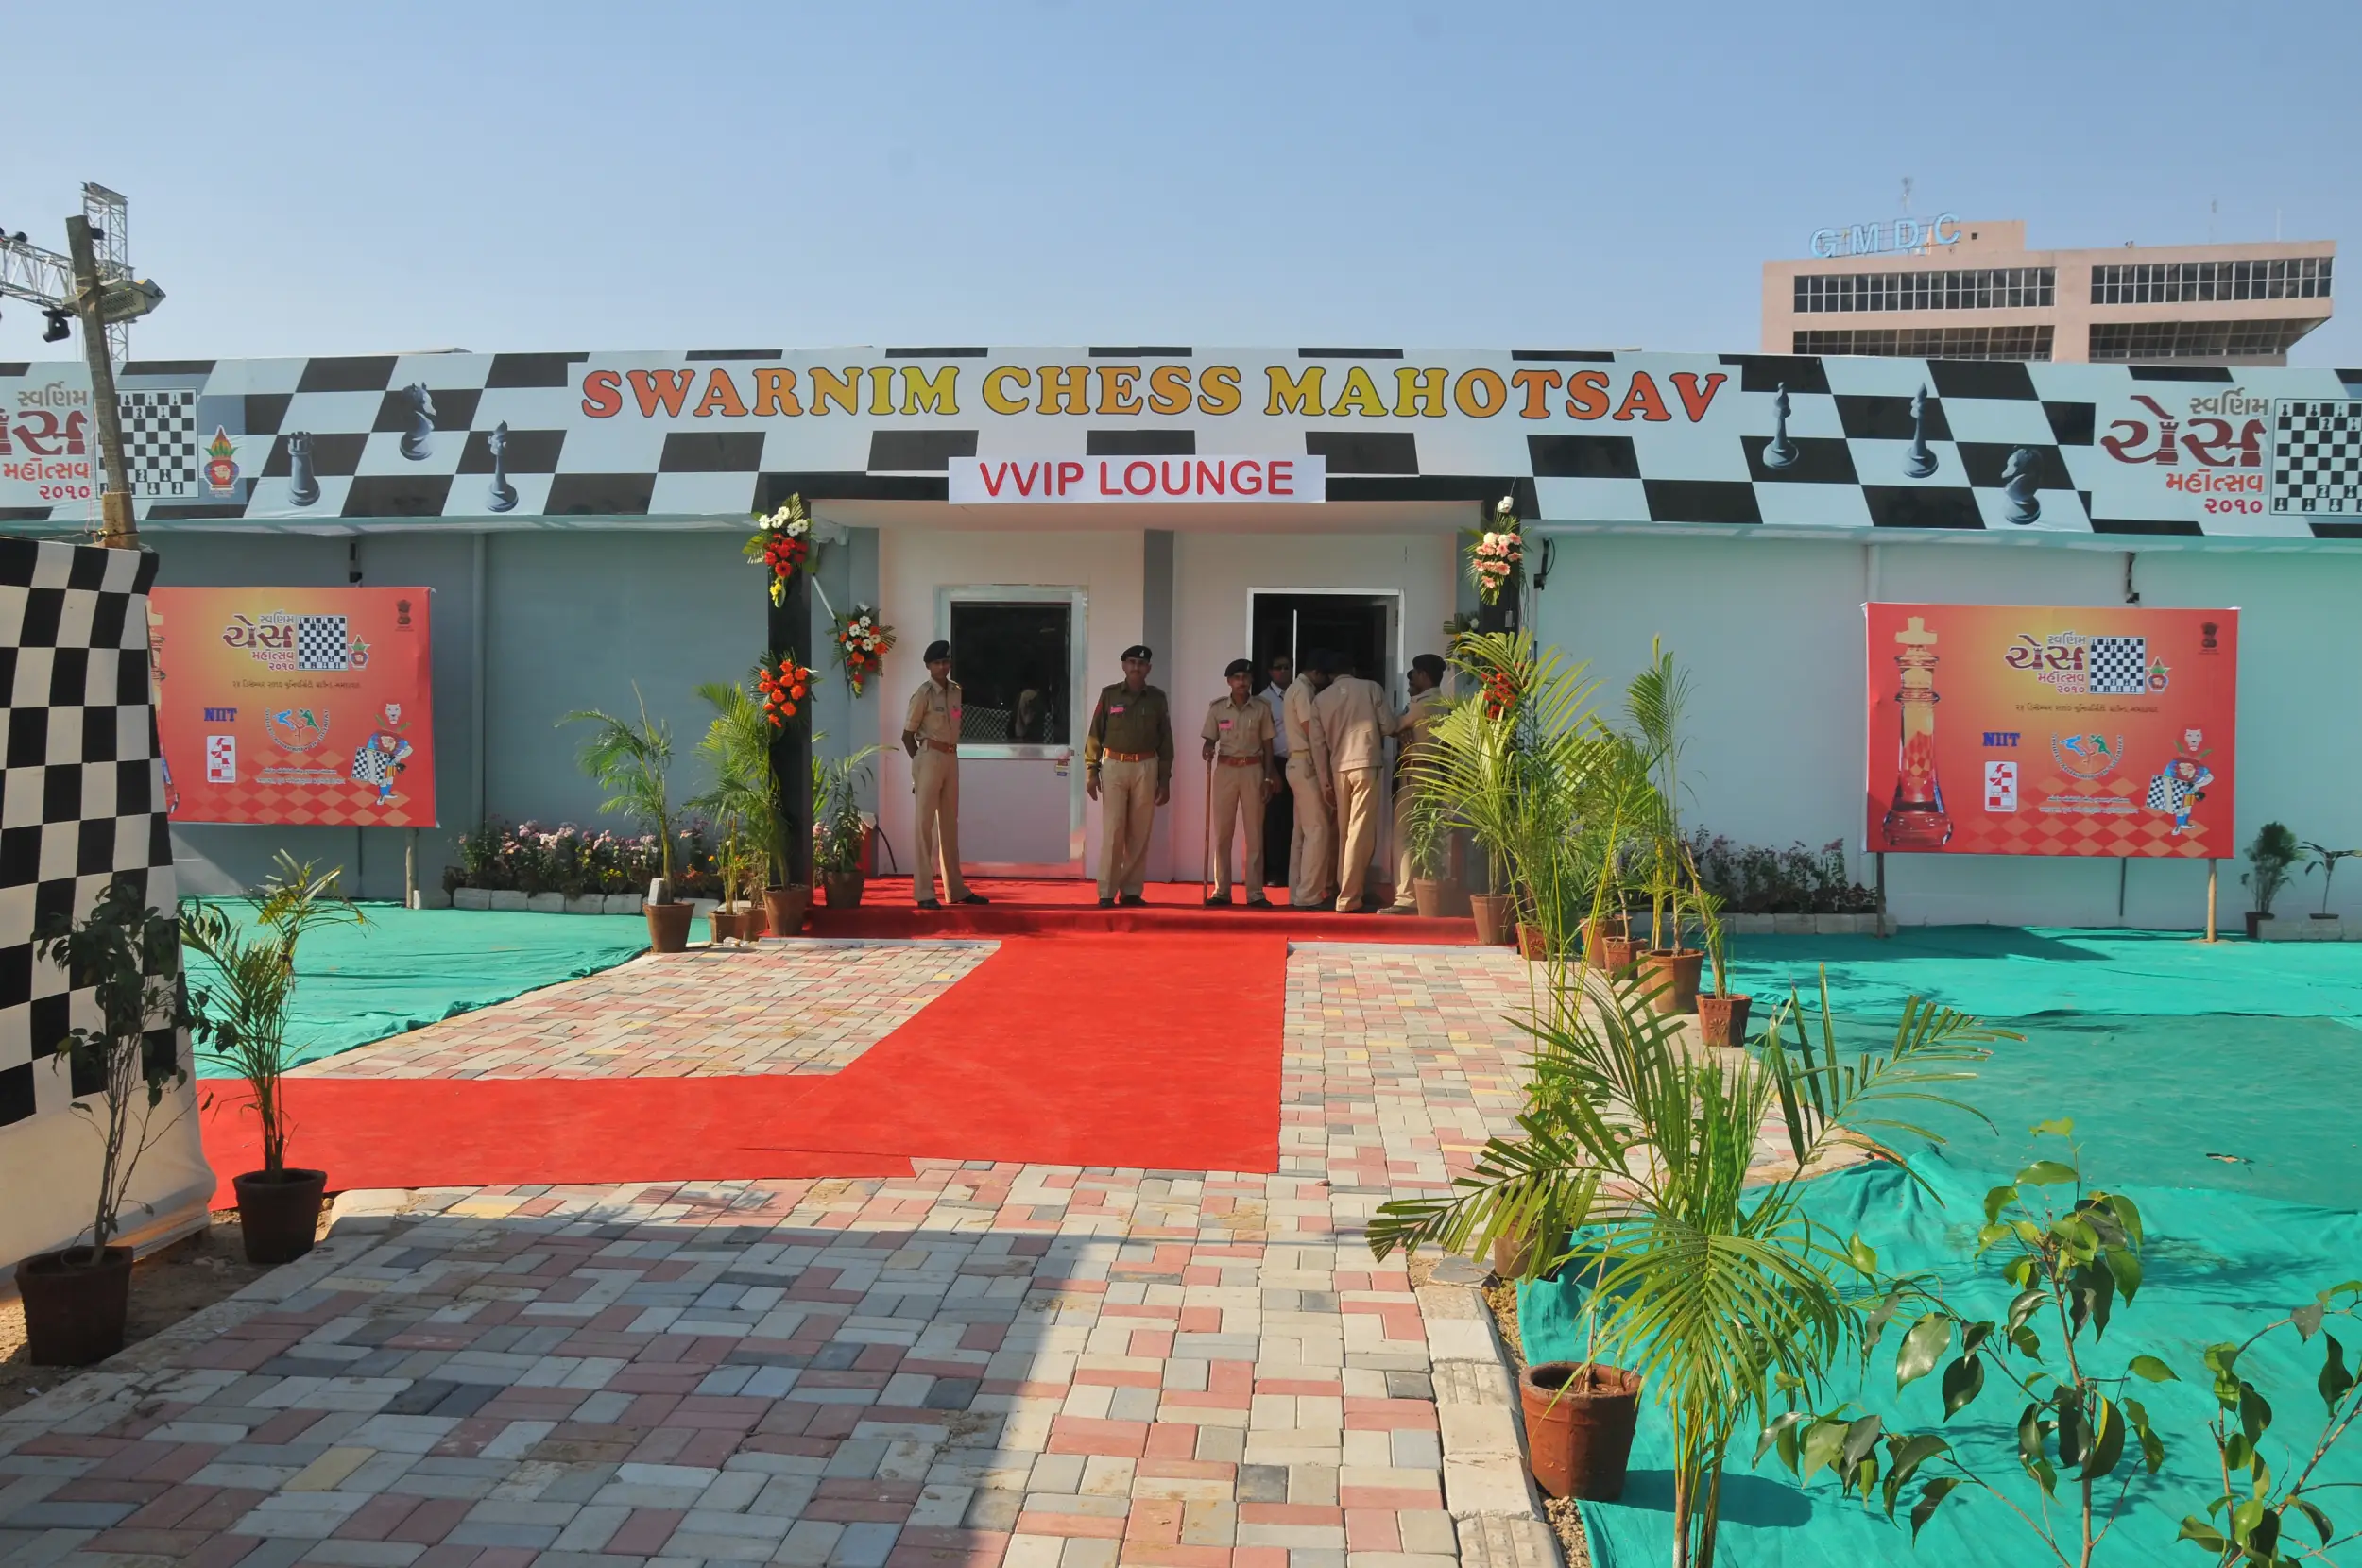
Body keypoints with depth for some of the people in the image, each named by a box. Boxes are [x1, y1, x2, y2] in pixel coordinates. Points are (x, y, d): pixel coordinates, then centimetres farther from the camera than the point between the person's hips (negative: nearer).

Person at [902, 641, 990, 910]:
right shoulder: (923, 694, -9)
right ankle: (924, 892, -3)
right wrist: (921, 763, -1)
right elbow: (907, 735, -6)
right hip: (930, 759, -7)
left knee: (949, 824, 12)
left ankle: (956, 889, 19)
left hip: (951, 759, 7)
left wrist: (950, 755, 10)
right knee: (925, 823, -5)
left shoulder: (955, 690, 10)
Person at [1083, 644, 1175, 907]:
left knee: (1140, 833, 3)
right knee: (1112, 830, -5)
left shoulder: (1157, 698, 8)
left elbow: (1165, 741, 10)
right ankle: (1106, 892, -2)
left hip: (1146, 768, 2)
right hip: (1114, 766, -1)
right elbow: (1095, 735, 5)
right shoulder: (1109, 695, 5)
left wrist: (1165, 779, 6)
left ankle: (1132, 891, 10)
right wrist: (1091, 771, -2)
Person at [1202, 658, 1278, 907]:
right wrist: (1208, 751, -17)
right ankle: (1222, 890, 8)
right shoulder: (1217, 707, 2)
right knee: (1222, 831, 1)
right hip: (1225, 770, 1)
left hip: (1253, 770, 0)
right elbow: (1210, 739, 6)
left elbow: (1267, 744, 4)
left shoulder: (1262, 708, 1)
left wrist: (1268, 777, -1)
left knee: (1254, 832, 1)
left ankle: (1255, 892, 4)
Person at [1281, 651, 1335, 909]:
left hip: (1300, 765, 10)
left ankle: (1297, 894, 12)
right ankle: (1309, 895, -8)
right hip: (1307, 766, -10)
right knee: (1318, 830, -9)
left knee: (1303, 831, 10)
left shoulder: (1297, 689, 18)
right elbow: (1315, 738, -16)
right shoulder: (1304, 691, -12)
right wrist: (1325, 780, -13)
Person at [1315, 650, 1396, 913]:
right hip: (1366, 763, -4)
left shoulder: (1321, 698, 9)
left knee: (1345, 832, 13)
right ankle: (1349, 898, -6)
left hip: (1338, 767, 4)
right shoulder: (1371, 688, 2)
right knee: (1361, 832, -4)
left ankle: (1347, 891, 18)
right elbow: (1389, 726, -1)